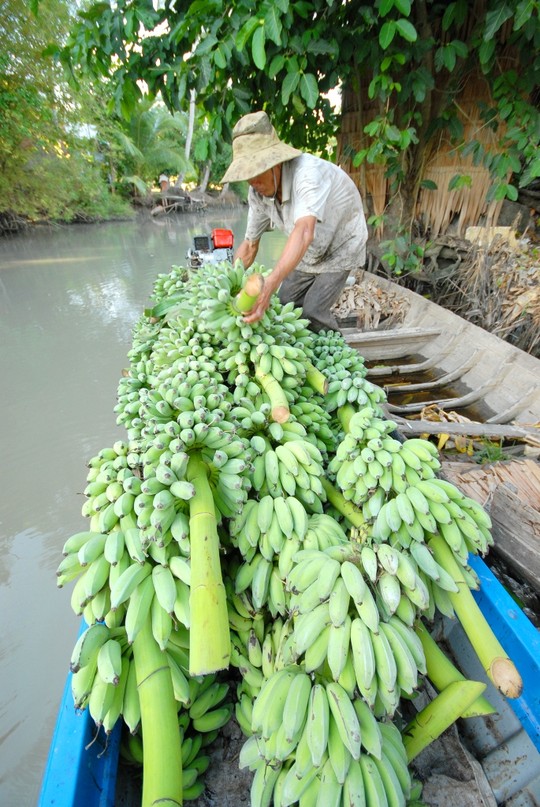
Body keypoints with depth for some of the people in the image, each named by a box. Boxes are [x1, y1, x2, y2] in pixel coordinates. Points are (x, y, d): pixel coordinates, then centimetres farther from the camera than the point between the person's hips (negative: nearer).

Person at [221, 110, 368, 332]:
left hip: (339, 250, -6)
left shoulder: (308, 172, -35)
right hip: (307, 254, 7)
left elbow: (304, 231, -52)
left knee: (312, 312, -18)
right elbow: (249, 245, -5)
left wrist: (269, 285, -66)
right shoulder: (257, 193, -13)